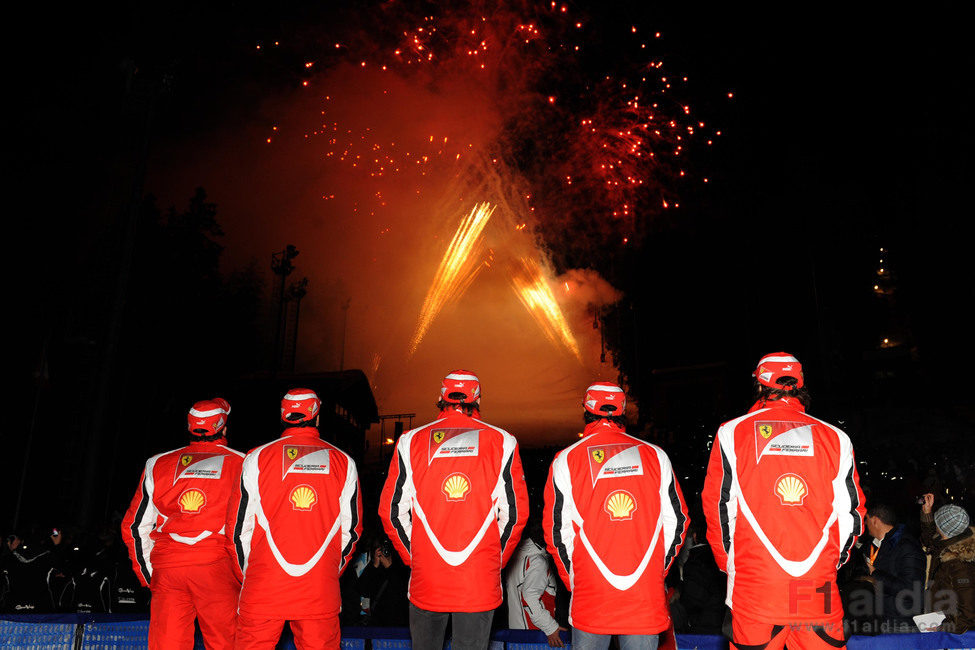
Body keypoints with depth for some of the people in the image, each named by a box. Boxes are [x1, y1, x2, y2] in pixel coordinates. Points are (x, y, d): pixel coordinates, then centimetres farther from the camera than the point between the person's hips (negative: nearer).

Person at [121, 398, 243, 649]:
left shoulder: (158, 464, 12)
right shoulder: (241, 464, 3)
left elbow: (135, 526, 13)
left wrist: (149, 576, 20)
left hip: (167, 567, 3)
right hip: (217, 566, -2)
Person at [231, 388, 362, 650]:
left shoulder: (256, 458, 1)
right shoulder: (344, 462, 3)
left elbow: (241, 528, 5)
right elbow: (351, 530, 7)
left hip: (263, 589, -1)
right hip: (320, 593, 1)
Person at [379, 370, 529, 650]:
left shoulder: (411, 441, 1)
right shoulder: (502, 442, -1)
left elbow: (391, 511, 3)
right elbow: (515, 513, 0)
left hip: (426, 581, 1)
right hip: (481, 584, -1)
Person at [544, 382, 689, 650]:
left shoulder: (565, 460, -2)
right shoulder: (655, 456, 3)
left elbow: (558, 532, -2)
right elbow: (677, 522, 6)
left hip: (590, 599, -1)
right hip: (647, 599, 1)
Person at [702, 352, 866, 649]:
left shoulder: (732, 433, 1)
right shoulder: (835, 438, 6)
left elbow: (718, 508, 1)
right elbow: (852, 513, 8)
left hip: (754, 588, -1)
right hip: (819, 591, 2)